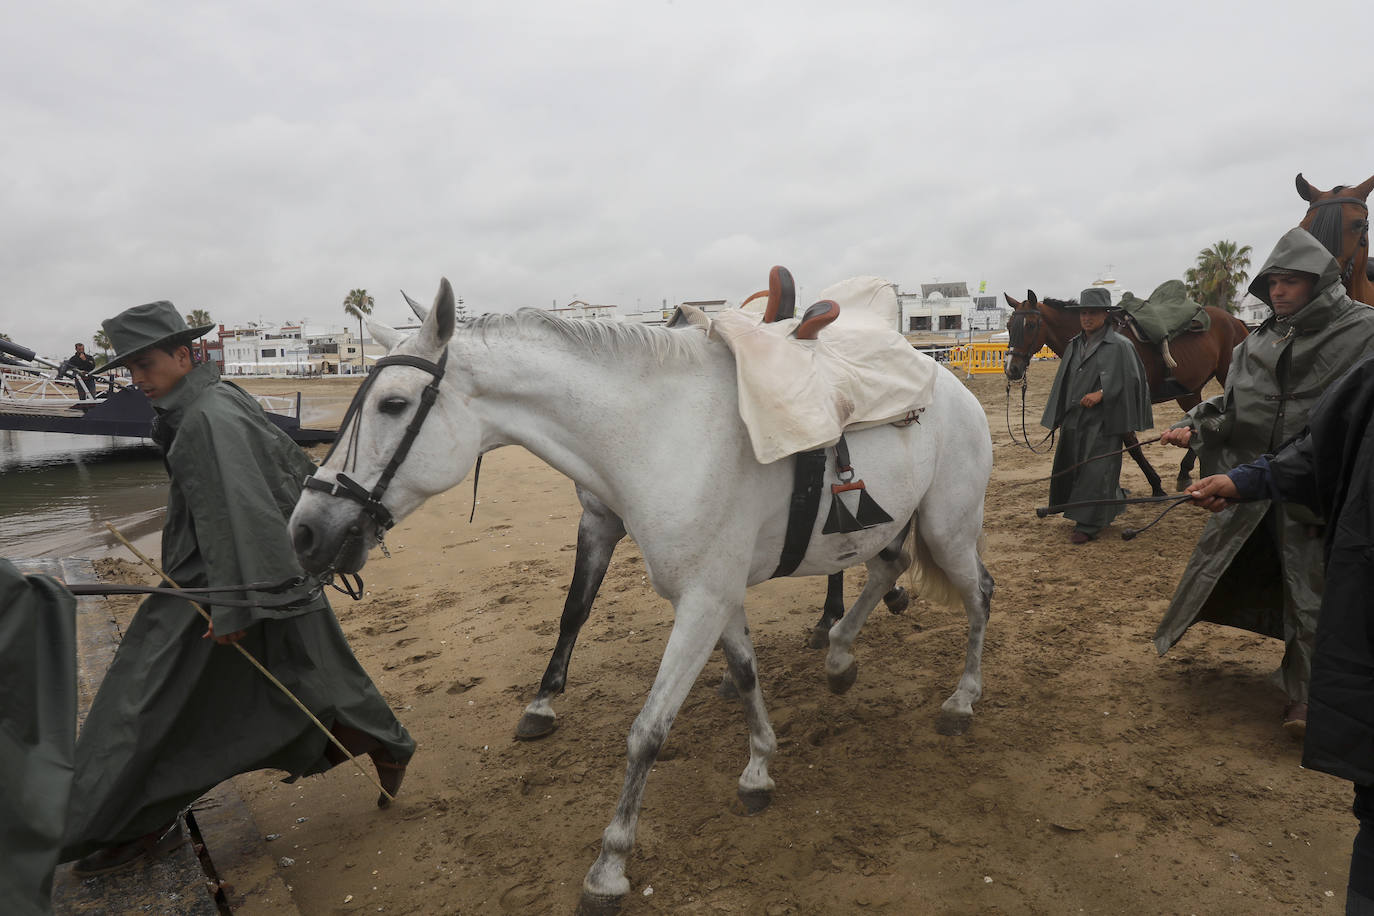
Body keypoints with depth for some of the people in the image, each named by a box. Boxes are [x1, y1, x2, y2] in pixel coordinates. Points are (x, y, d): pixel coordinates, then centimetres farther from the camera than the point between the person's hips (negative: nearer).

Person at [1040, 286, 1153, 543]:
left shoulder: (1120, 346, -6)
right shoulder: (1074, 345, 12)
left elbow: (1129, 380, -11)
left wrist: (1101, 393, -23)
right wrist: (1058, 418, 13)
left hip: (1102, 420, -7)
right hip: (1073, 420, 7)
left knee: (1095, 472, -4)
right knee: (1072, 468, 12)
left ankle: (1088, 524, 3)